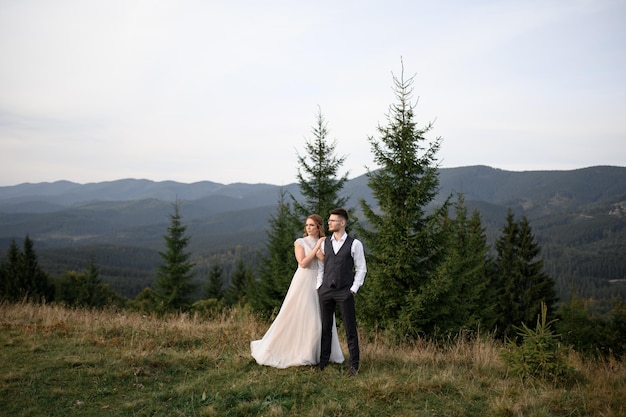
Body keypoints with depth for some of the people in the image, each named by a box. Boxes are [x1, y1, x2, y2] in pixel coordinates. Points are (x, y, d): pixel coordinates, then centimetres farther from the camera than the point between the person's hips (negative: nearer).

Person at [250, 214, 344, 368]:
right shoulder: (300, 242, -1)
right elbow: (303, 263, -13)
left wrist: (322, 256, -11)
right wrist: (316, 248, -11)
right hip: (304, 283, -4)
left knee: (322, 319, 5)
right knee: (298, 317, -2)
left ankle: (321, 354, 15)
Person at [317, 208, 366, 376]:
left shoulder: (354, 244, -4)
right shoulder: (325, 243, 9)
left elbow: (361, 269, -1)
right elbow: (321, 267, 13)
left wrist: (353, 289, -6)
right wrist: (319, 287, 6)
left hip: (345, 292, -4)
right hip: (325, 291, 4)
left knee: (350, 329, 2)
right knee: (325, 328, 10)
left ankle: (354, 364, 13)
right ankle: (323, 361, 21)